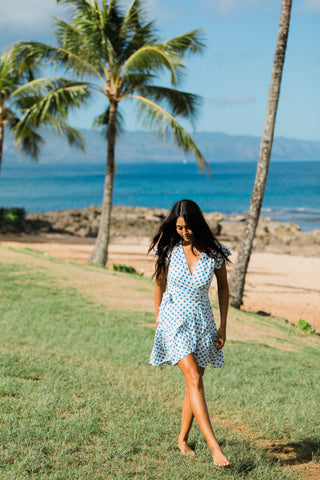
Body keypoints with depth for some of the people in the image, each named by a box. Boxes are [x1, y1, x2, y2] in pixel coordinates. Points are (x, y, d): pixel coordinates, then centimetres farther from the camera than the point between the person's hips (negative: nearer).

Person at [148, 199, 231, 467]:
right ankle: (214, 446, -23)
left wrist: (223, 326, 6)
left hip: (202, 321, 2)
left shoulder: (214, 252, -6)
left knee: (194, 382, 8)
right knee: (194, 378, -18)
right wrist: (158, 317, 15)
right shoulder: (169, 249, -6)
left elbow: (223, 288, 6)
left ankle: (183, 439, 27)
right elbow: (160, 283, 9)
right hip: (174, 319, -2)